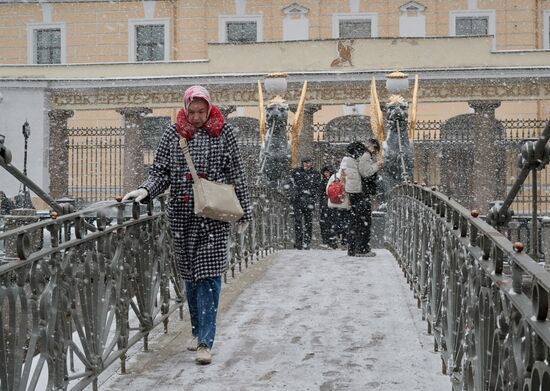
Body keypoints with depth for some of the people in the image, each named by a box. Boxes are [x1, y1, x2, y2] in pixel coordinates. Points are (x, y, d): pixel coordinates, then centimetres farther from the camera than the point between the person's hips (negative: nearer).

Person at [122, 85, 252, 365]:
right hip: (182, 214, 3)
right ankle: (197, 330, 29)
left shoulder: (223, 133, 2)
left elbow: (236, 175, 5)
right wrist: (145, 190, -14)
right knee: (189, 274, 11)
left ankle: (205, 341, -5)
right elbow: (160, 172, 7)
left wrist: (244, 212, 6)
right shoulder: (172, 134, 6)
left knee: (209, 276, -8)